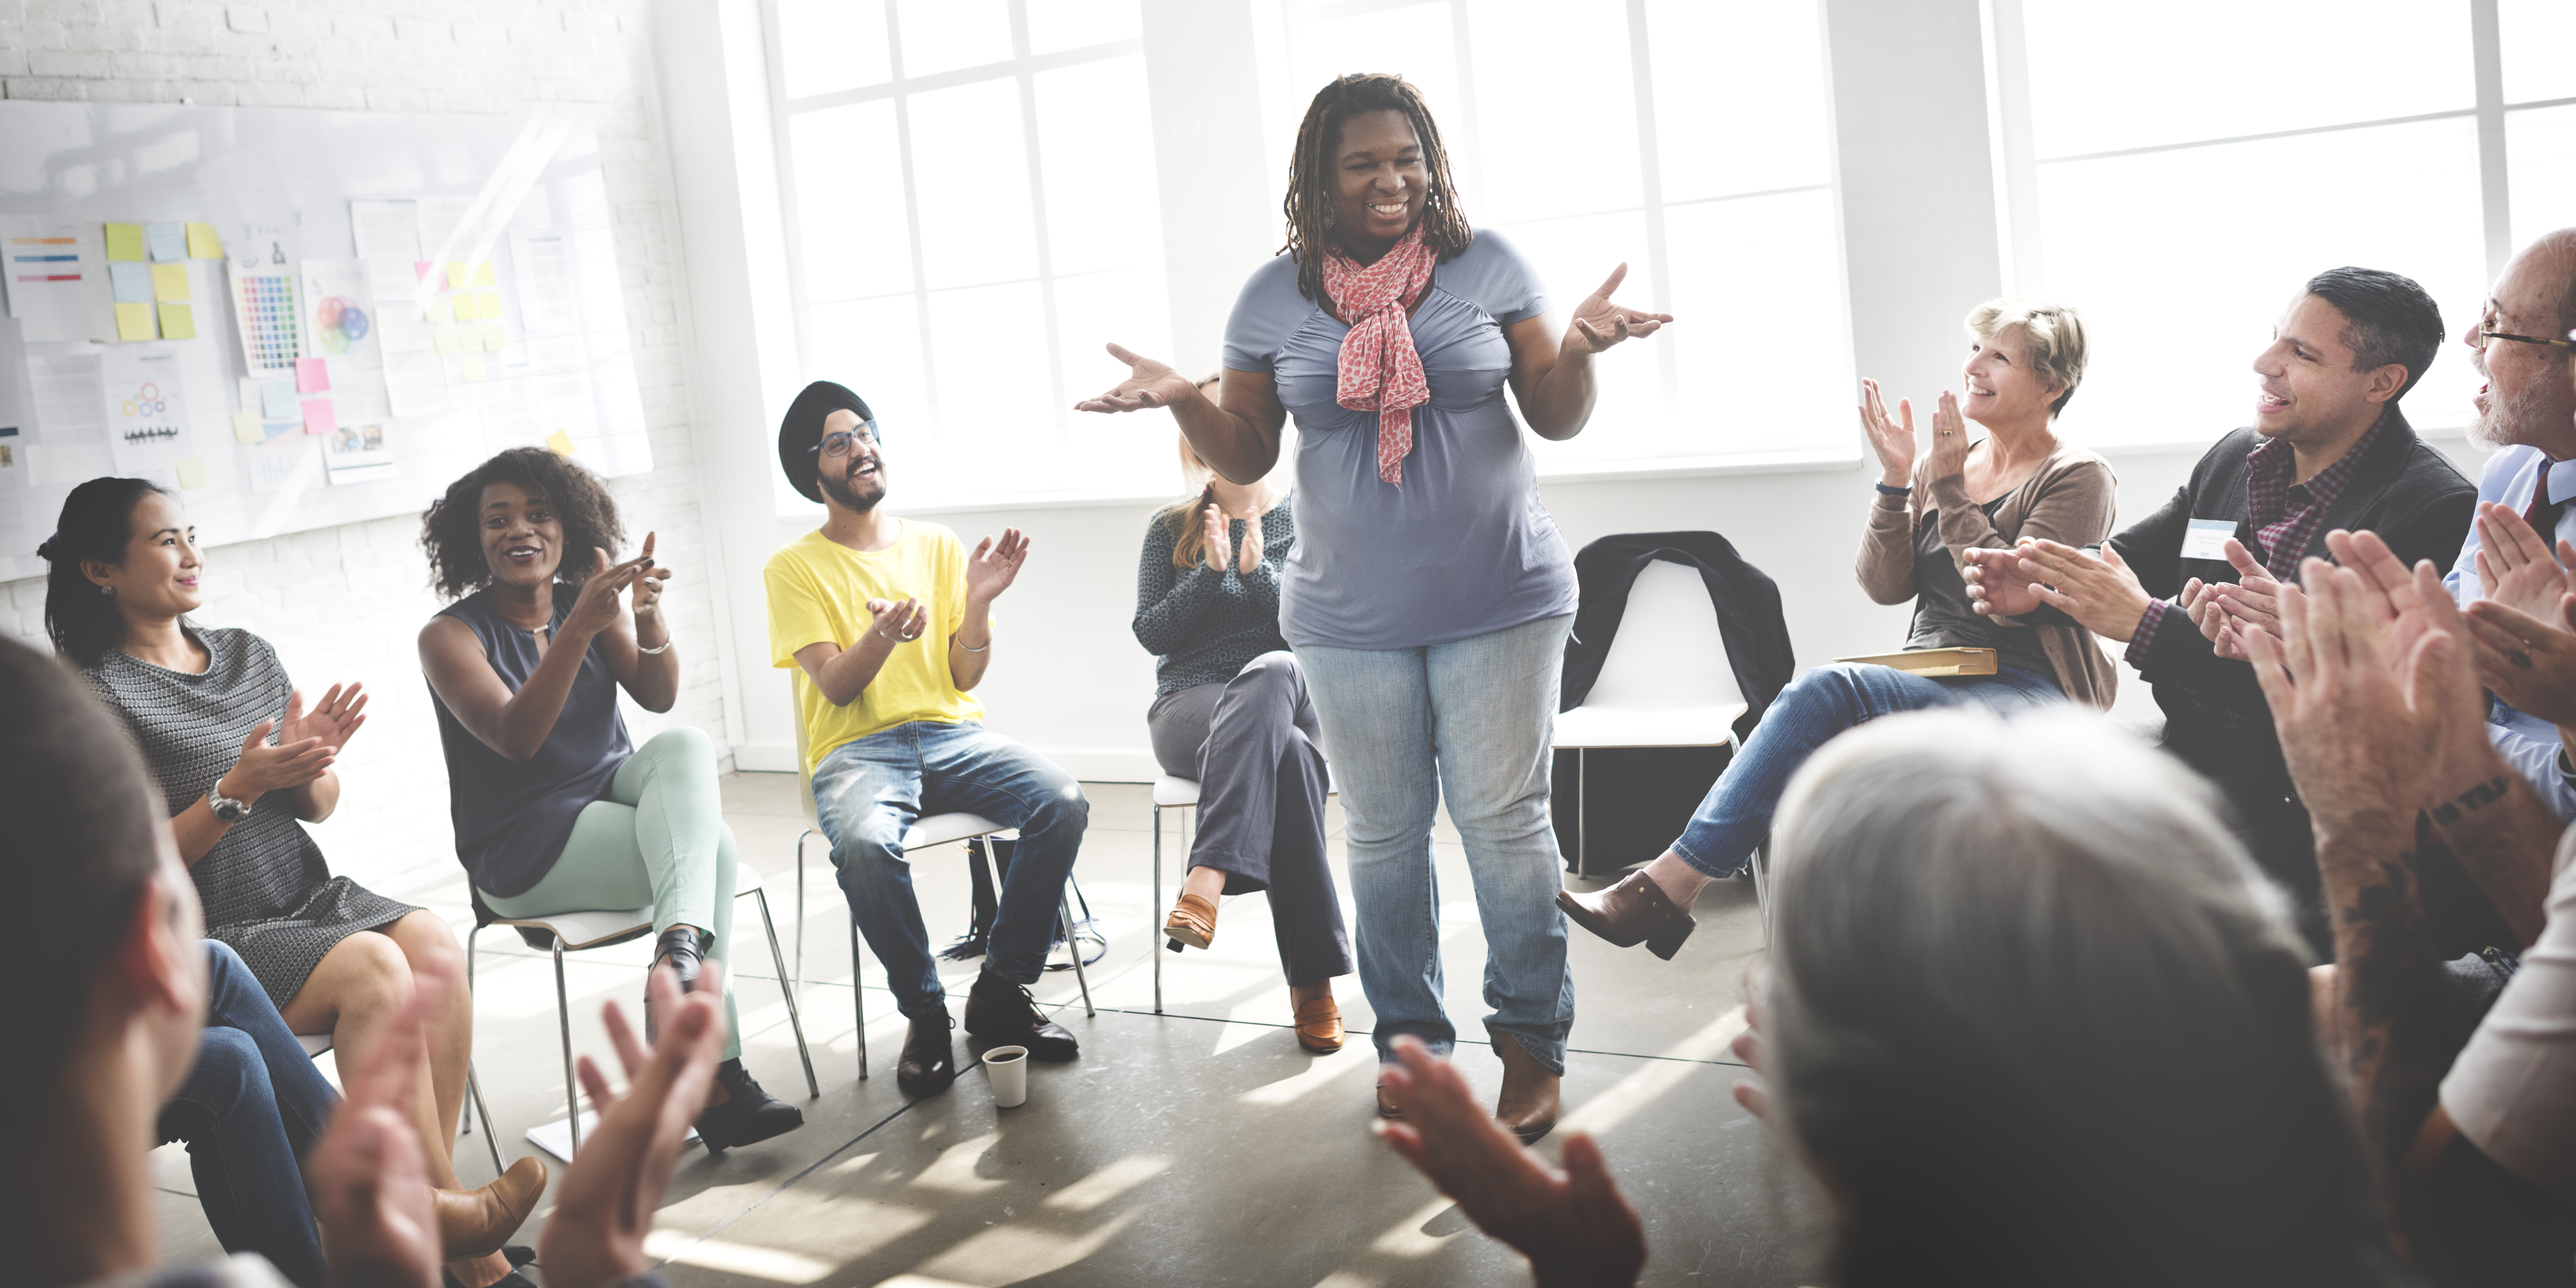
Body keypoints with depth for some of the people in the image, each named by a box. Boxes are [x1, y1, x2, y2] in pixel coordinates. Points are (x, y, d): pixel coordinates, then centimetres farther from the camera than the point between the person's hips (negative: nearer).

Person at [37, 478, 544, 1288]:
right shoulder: (96, 696, -8)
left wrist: (309, 764, -8)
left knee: (432, 942, -22)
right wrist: (240, 787, -20)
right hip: (203, 940, -6)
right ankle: (447, 1207, -19)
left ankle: (427, 1204, -20)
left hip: (307, 896, 6)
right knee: (372, 965, -29)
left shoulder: (248, 655, 12)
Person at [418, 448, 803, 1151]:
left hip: (612, 793, 5)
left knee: (685, 743, -28)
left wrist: (649, 615, -27)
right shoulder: (451, 636, -8)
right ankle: (709, 1076, -33)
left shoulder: (593, 602, 7)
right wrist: (578, 629, -36)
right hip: (523, 850, -5)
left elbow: (659, 697, -7)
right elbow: (514, 738, -24)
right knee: (713, 847, -28)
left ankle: (681, 941, -42)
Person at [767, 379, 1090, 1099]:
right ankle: (926, 1015, -16)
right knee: (865, 844, -38)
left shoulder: (938, 546, 14)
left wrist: (979, 602, -11)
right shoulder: (795, 568, 6)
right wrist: (882, 637, -26)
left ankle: (1000, 994, -12)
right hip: (855, 750, -3)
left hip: (953, 734, 3)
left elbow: (965, 678, 7)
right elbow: (836, 687, -6)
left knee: (1063, 802, -27)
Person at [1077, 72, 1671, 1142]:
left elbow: (1558, 420, 2)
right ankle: (1409, 1042, 24)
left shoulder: (1487, 265, 0)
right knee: (1383, 835, 9)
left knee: (1504, 821, 0)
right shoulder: (1275, 298, 2)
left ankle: (1532, 1043, 15)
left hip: (1498, 601, -1)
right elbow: (1246, 457, 6)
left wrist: (1580, 346, -18)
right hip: (1352, 616, 2)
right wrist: (1181, 400, -13)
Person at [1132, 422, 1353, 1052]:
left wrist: (1258, 571, -13)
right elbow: (1150, 633, 5)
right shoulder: (1170, 530, 13)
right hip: (1190, 707, 0)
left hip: (1291, 697, 1)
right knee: (1284, 757, -35)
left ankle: (1209, 876, -46)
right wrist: (1211, 571, -8)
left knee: (1272, 672, -39)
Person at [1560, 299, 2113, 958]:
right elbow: (1884, 585, 7)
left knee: (1827, 692, -31)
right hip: (1936, 689, 6)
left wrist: (1951, 488, -12)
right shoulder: (1944, 464, 17)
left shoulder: (2078, 478, 0)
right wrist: (1896, 478, -5)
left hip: (2030, 699, -6)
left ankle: (1671, 882, -30)